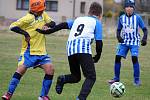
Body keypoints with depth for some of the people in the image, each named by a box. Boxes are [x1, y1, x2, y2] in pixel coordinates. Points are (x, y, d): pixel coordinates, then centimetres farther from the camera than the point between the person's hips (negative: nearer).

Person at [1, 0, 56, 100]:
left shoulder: (43, 15, 8)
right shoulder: (28, 18, -12)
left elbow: (53, 23, 11)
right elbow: (12, 26, -14)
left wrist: (47, 24, -11)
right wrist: (25, 33, -26)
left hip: (41, 51, 5)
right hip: (29, 51, -5)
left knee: (50, 69, -8)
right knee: (21, 69, -16)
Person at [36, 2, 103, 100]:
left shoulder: (78, 19, 29)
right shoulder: (97, 22, 16)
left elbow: (63, 25, 16)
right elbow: (99, 42, 9)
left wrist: (47, 32, 15)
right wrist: (97, 57, 23)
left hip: (70, 48, 5)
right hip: (84, 48, -5)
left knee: (76, 77, 20)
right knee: (91, 77, -1)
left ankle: (63, 79, -11)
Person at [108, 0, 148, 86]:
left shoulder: (137, 17, -7)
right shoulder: (122, 18, 0)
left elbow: (144, 29, -3)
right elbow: (119, 30, 10)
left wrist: (144, 38, -20)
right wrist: (118, 36, -10)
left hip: (134, 42, -3)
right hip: (124, 41, 3)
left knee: (134, 58, -19)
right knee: (117, 58, -6)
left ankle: (137, 80, -10)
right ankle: (116, 78, 9)